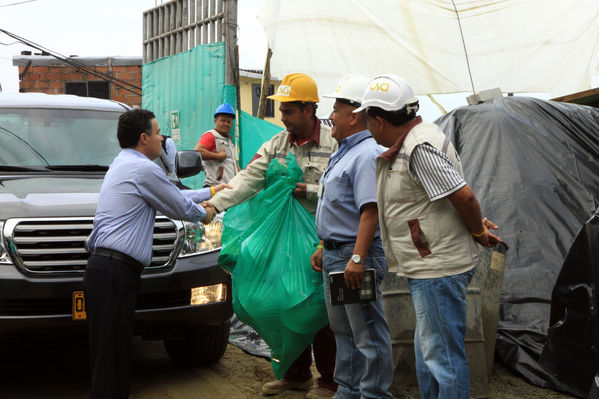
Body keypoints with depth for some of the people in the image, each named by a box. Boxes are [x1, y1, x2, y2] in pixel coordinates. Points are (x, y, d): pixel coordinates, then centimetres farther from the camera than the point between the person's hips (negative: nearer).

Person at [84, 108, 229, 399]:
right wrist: (205, 214, 23)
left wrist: (211, 191, 42)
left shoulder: (122, 164, 23)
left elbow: (173, 195, 32)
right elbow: (181, 208, 1)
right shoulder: (144, 169, -9)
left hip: (106, 269, 10)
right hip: (116, 272, -10)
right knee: (109, 358, -10)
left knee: (115, 355, 9)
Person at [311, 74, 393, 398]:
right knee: (342, 330, 19)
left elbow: (370, 211, -26)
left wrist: (357, 258, -30)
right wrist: (323, 247, 22)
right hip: (334, 255, 11)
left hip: (356, 254, -11)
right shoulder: (344, 153, 16)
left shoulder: (366, 155, -18)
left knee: (368, 334, -3)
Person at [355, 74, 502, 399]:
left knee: (443, 354, -4)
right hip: (428, 268, 11)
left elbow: (463, 195, -24)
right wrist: (478, 226, 13)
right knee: (427, 352, 20)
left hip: (439, 269, -11)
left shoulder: (421, 147, -21)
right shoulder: (410, 141, 13)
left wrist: (478, 232, -8)